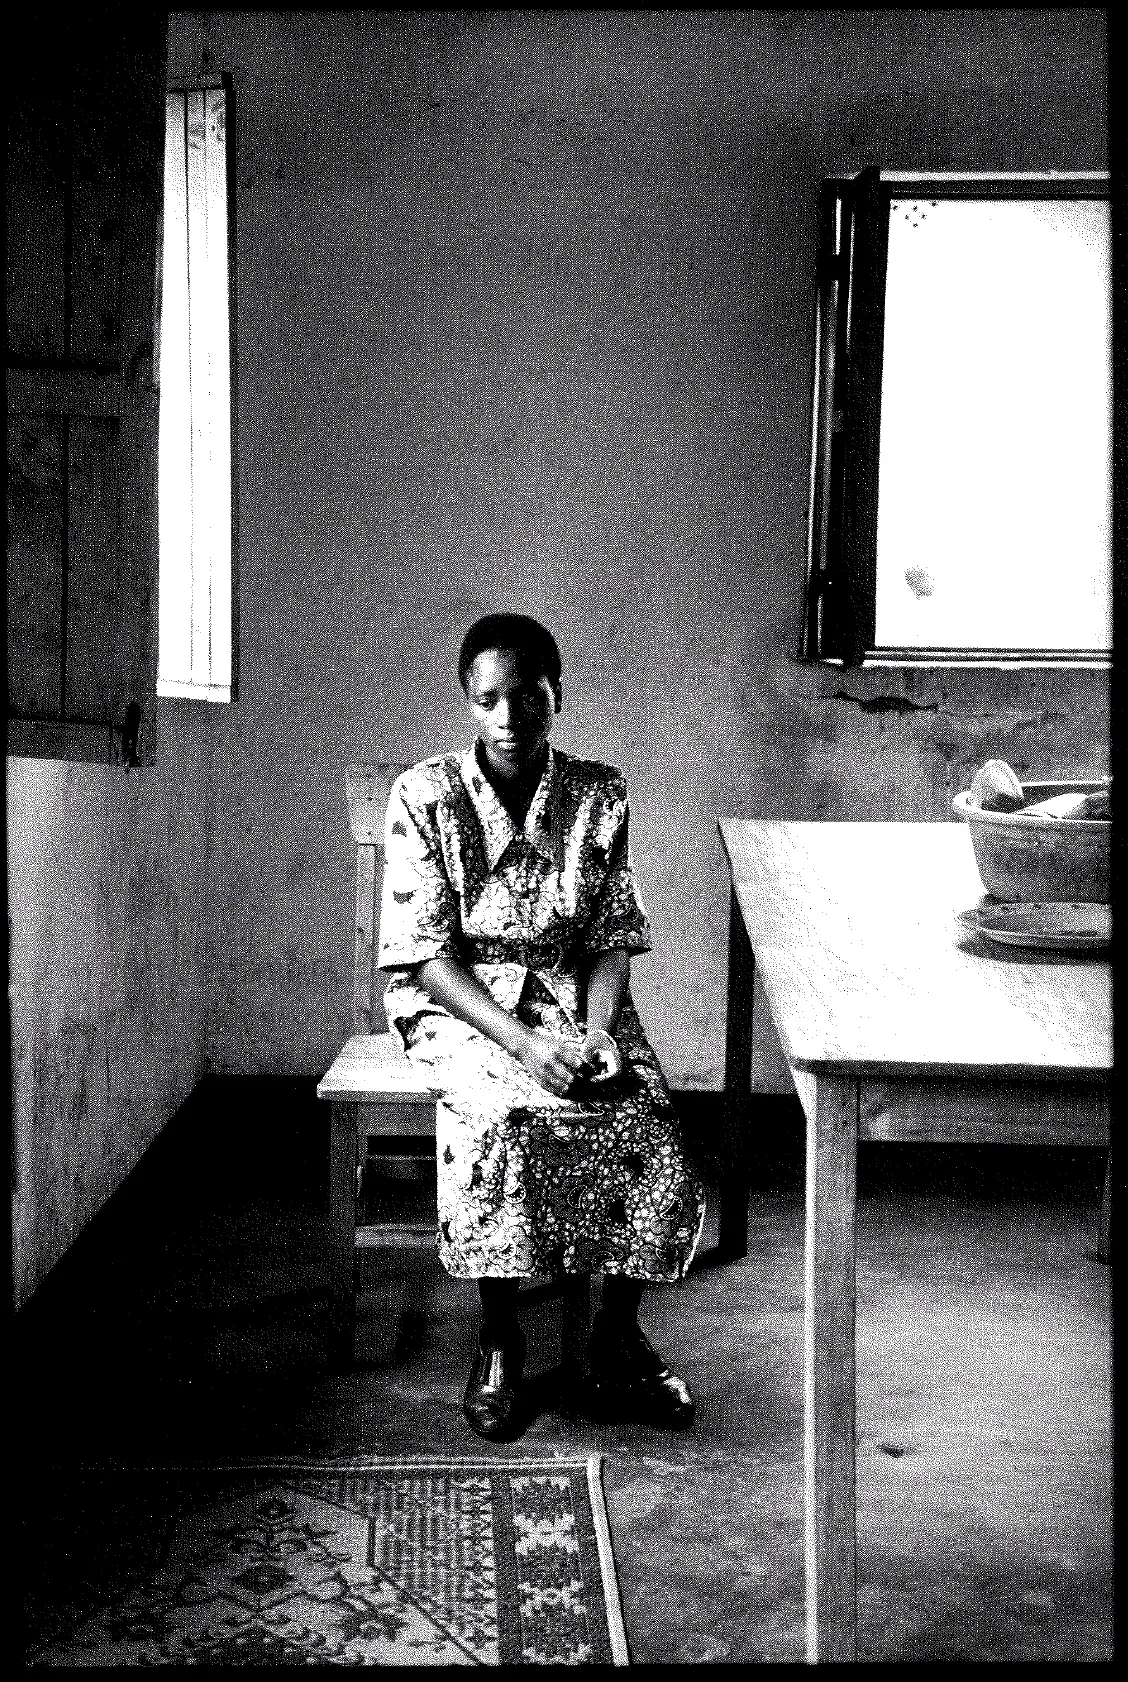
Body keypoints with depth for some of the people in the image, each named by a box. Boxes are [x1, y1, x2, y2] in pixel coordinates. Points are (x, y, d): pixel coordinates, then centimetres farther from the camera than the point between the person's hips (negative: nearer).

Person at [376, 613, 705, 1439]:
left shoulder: (600, 796, -1)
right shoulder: (425, 798, -8)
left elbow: (613, 939, 1)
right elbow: (427, 955, -12)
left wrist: (596, 1033, -20)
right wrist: (525, 1044, -25)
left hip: (574, 993, 3)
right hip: (459, 1003, -2)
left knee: (648, 1117, -24)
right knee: (503, 1118, -33)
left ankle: (618, 1338, -4)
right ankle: (499, 1339, -11)